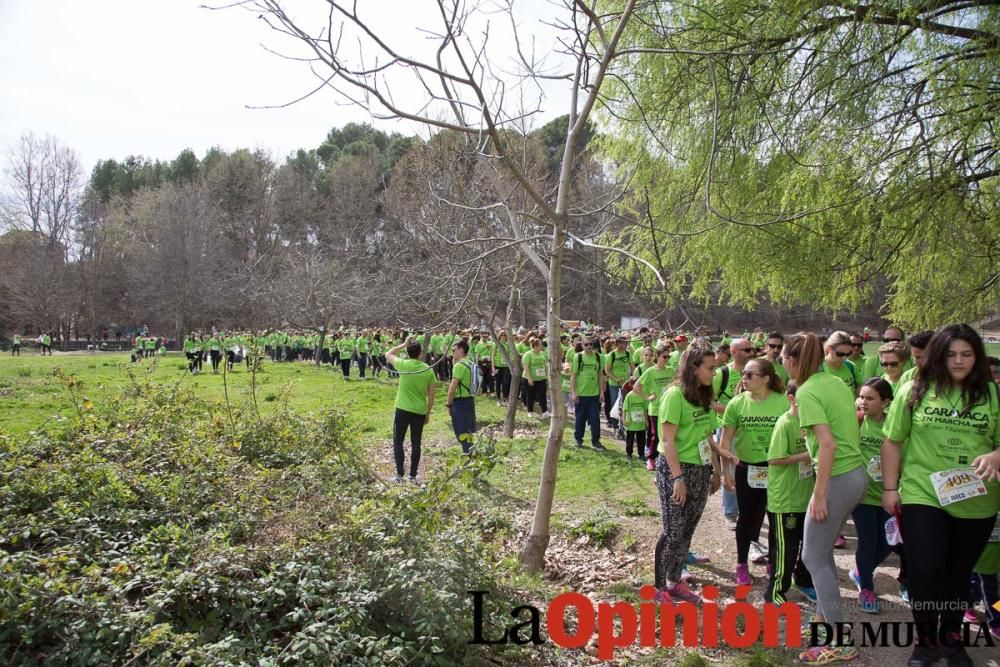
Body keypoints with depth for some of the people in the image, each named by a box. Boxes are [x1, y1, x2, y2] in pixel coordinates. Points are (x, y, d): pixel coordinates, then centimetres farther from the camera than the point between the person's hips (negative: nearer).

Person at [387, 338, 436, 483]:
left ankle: (400, 475, 3)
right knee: (416, 444, 11)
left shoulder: (404, 364, -10)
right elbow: (431, 395, 3)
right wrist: (428, 413, 13)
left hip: (403, 409, -3)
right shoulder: (428, 370, -2)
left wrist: (403, 344, 13)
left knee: (398, 442, 8)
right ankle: (413, 476, 12)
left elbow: (388, 354, 11)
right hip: (420, 411, 3)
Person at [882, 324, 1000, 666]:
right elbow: (892, 441, 3)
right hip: (923, 496, -2)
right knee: (925, 571, -5)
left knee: (959, 573, 16)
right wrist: (890, 487, 1)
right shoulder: (914, 391, -2)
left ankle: (950, 637, 36)